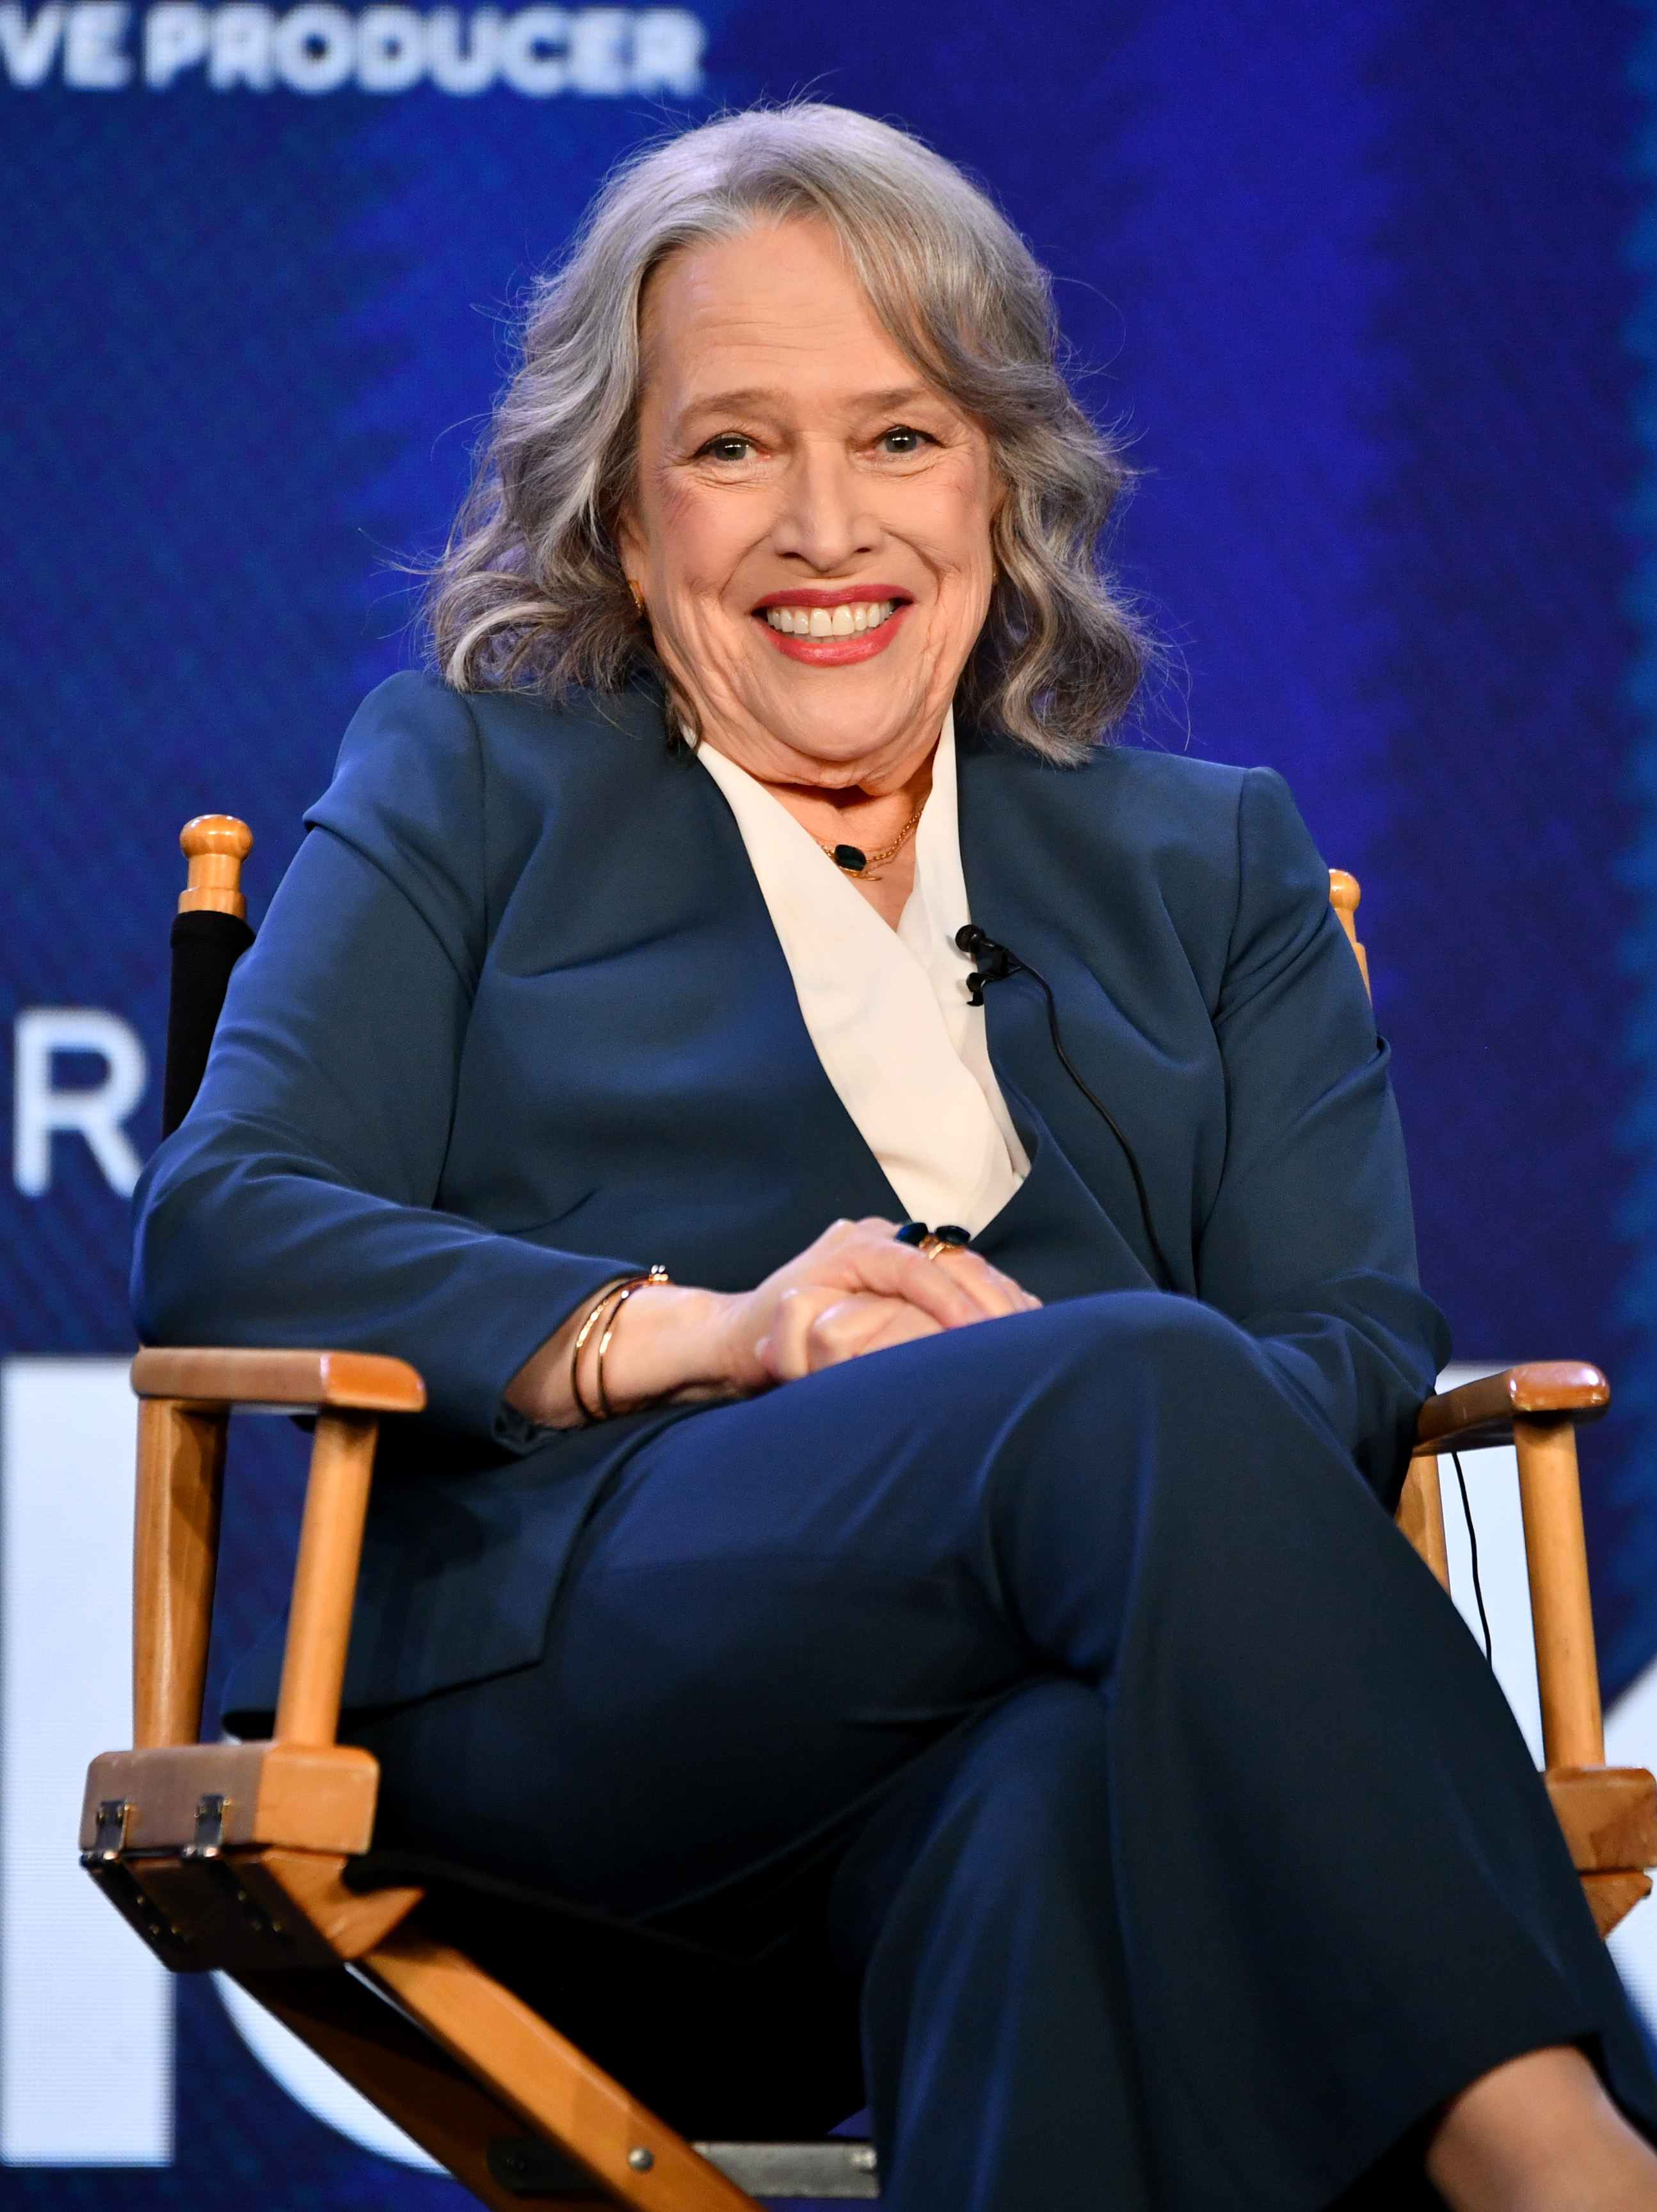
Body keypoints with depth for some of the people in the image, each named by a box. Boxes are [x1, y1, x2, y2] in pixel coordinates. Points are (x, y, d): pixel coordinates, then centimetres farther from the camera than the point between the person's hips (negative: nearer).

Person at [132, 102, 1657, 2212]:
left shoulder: (1206, 863, 30)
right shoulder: (471, 787, 24)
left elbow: (1364, 1346, 14)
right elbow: (214, 1233, 8)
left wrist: (1039, 1367, -11)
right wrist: (690, 1331, -10)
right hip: (579, 1649, -2)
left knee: (1073, 1796, -40)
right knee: (1146, 1387, -35)